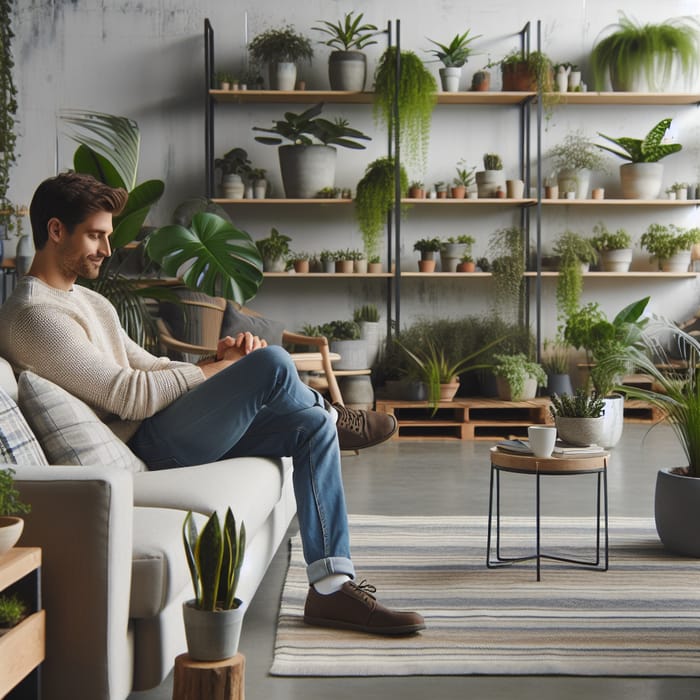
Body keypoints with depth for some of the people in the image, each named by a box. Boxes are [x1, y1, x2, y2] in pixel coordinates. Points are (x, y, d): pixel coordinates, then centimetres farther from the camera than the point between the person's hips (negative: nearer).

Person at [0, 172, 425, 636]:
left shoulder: (89, 302, 21)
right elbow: (132, 395, -20)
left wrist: (220, 357, -2)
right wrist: (223, 368, -10)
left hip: (170, 433, 10)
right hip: (141, 447, -10)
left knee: (312, 428, -1)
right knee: (272, 363, -25)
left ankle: (331, 587, -3)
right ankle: (336, 417, 12)